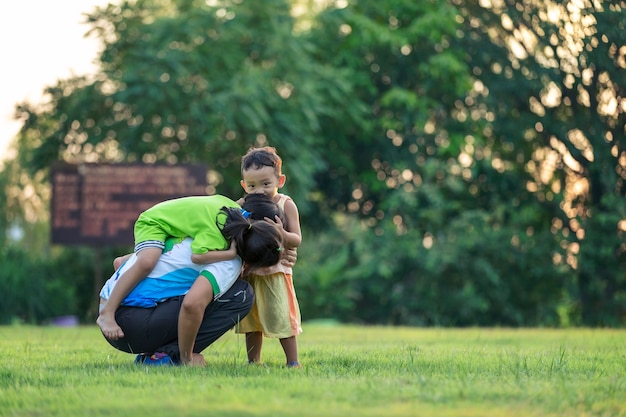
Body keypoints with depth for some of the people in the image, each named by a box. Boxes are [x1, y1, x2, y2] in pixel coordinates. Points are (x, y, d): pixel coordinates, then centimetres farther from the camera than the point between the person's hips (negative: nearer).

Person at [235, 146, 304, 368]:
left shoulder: (286, 205, -4)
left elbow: (296, 240, -7)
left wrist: (281, 233, -25)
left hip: (276, 272, -4)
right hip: (249, 273, 4)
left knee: (282, 317, -4)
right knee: (251, 318, 11)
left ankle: (293, 361, 5)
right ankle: (253, 362, 21)